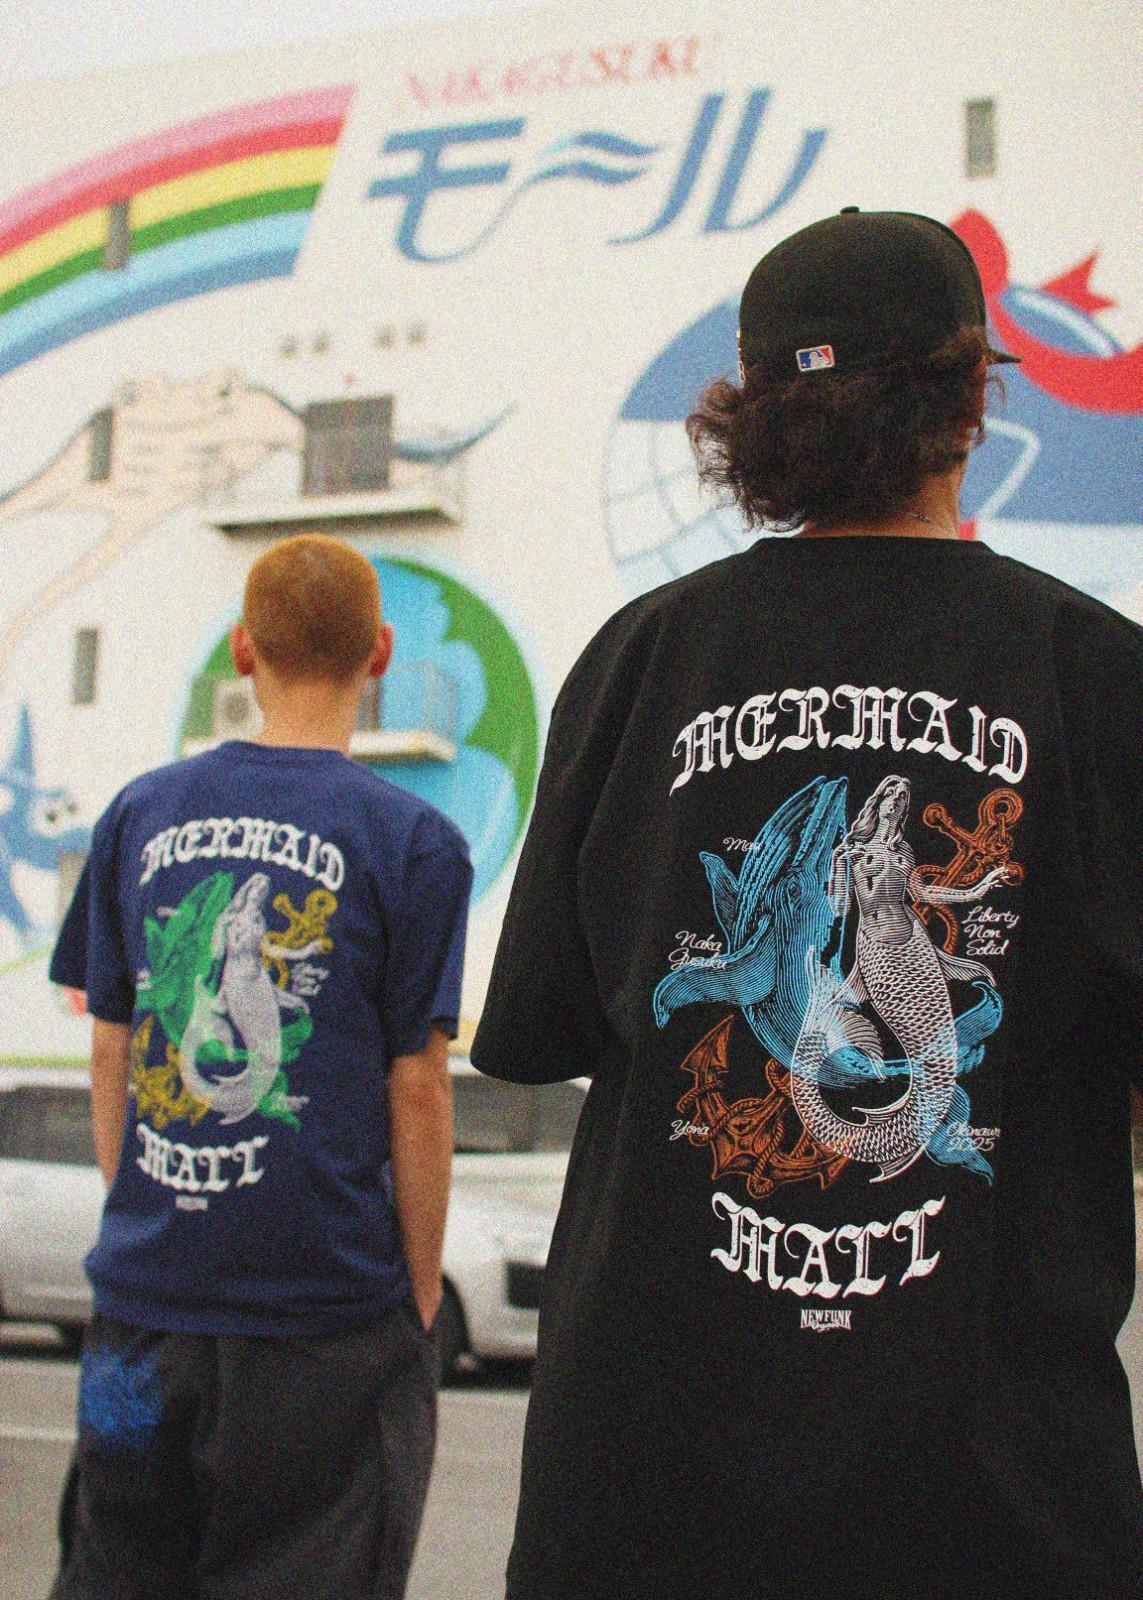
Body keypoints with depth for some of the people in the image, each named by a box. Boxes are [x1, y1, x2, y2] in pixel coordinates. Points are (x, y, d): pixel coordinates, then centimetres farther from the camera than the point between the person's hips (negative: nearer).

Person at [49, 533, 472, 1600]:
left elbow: (111, 1051, 8)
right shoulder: (411, 841, -7)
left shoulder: (140, 813, 3)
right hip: (326, 1304, -3)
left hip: (146, 1289, 4)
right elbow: (416, 1087, -7)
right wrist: (421, 1291, 3)